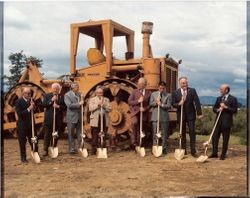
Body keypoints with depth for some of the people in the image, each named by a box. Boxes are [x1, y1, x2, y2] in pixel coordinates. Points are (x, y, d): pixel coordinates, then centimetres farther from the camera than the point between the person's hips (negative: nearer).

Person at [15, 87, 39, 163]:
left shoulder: (31, 100, 6)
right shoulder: (18, 102, -10)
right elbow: (19, 113, -20)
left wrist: (33, 106, -12)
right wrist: (28, 109, -25)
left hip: (31, 124, 5)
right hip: (22, 125, -5)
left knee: (34, 141, 10)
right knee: (22, 142, 6)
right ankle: (23, 157, 17)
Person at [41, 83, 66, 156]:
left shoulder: (62, 97, 6)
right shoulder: (47, 96, 5)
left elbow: (65, 107, 2)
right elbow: (43, 105, -7)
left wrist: (58, 106, -15)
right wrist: (51, 100, -15)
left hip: (58, 119, 1)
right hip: (49, 118, -1)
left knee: (55, 135, 7)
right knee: (47, 134, -1)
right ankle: (46, 150, 4)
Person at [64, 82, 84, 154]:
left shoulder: (79, 94, 10)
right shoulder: (67, 95, -7)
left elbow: (82, 104, 14)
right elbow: (69, 105, -19)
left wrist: (82, 99, -6)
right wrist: (79, 104, -21)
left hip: (79, 117, 5)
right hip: (71, 118, -5)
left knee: (80, 133, 7)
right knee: (71, 134, 4)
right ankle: (72, 149, 11)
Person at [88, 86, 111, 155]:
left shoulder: (106, 100, 15)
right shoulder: (92, 99, 10)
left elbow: (109, 109, 4)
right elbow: (90, 109, -6)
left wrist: (104, 105, -11)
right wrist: (97, 105, -14)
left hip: (104, 120, 2)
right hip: (95, 120, -2)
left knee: (103, 136, 0)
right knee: (95, 136, -2)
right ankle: (94, 150, 5)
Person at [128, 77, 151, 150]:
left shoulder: (149, 93, 7)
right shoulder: (134, 91, 5)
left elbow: (150, 104, 7)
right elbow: (129, 101, 0)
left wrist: (145, 108, -10)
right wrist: (138, 101, -14)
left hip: (143, 113, 2)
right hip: (135, 112, -2)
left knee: (140, 129, 5)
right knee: (134, 123, -28)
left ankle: (138, 144, 18)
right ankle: (134, 141, -21)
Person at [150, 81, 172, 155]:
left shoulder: (168, 95, 3)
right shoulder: (153, 94, 9)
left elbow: (169, 106, -5)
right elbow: (150, 104, 4)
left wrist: (161, 105, -19)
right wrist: (156, 102, -14)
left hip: (164, 117, -1)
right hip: (155, 117, 1)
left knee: (164, 134, 5)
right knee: (155, 133, 5)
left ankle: (164, 148, 14)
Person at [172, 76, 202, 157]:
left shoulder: (192, 90, -3)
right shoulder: (175, 92, 0)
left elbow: (197, 102, -8)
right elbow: (173, 104, 0)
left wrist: (199, 113, -14)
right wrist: (179, 104, -21)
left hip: (190, 115, -1)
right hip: (181, 115, 1)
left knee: (192, 133, -1)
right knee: (182, 133, 8)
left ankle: (193, 151, 5)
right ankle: (183, 150, 17)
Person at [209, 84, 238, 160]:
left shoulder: (233, 99, -4)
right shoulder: (219, 98, 12)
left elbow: (235, 110, -10)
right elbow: (214, 108, 13)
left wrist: (226, 107, -18)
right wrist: (217, 110, -8)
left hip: (226, 122, -5)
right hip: (218, 121, 5)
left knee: (225, 139, 3)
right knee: (214, 137, 3)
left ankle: (223, 155, 13)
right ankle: (214, 153, 14)